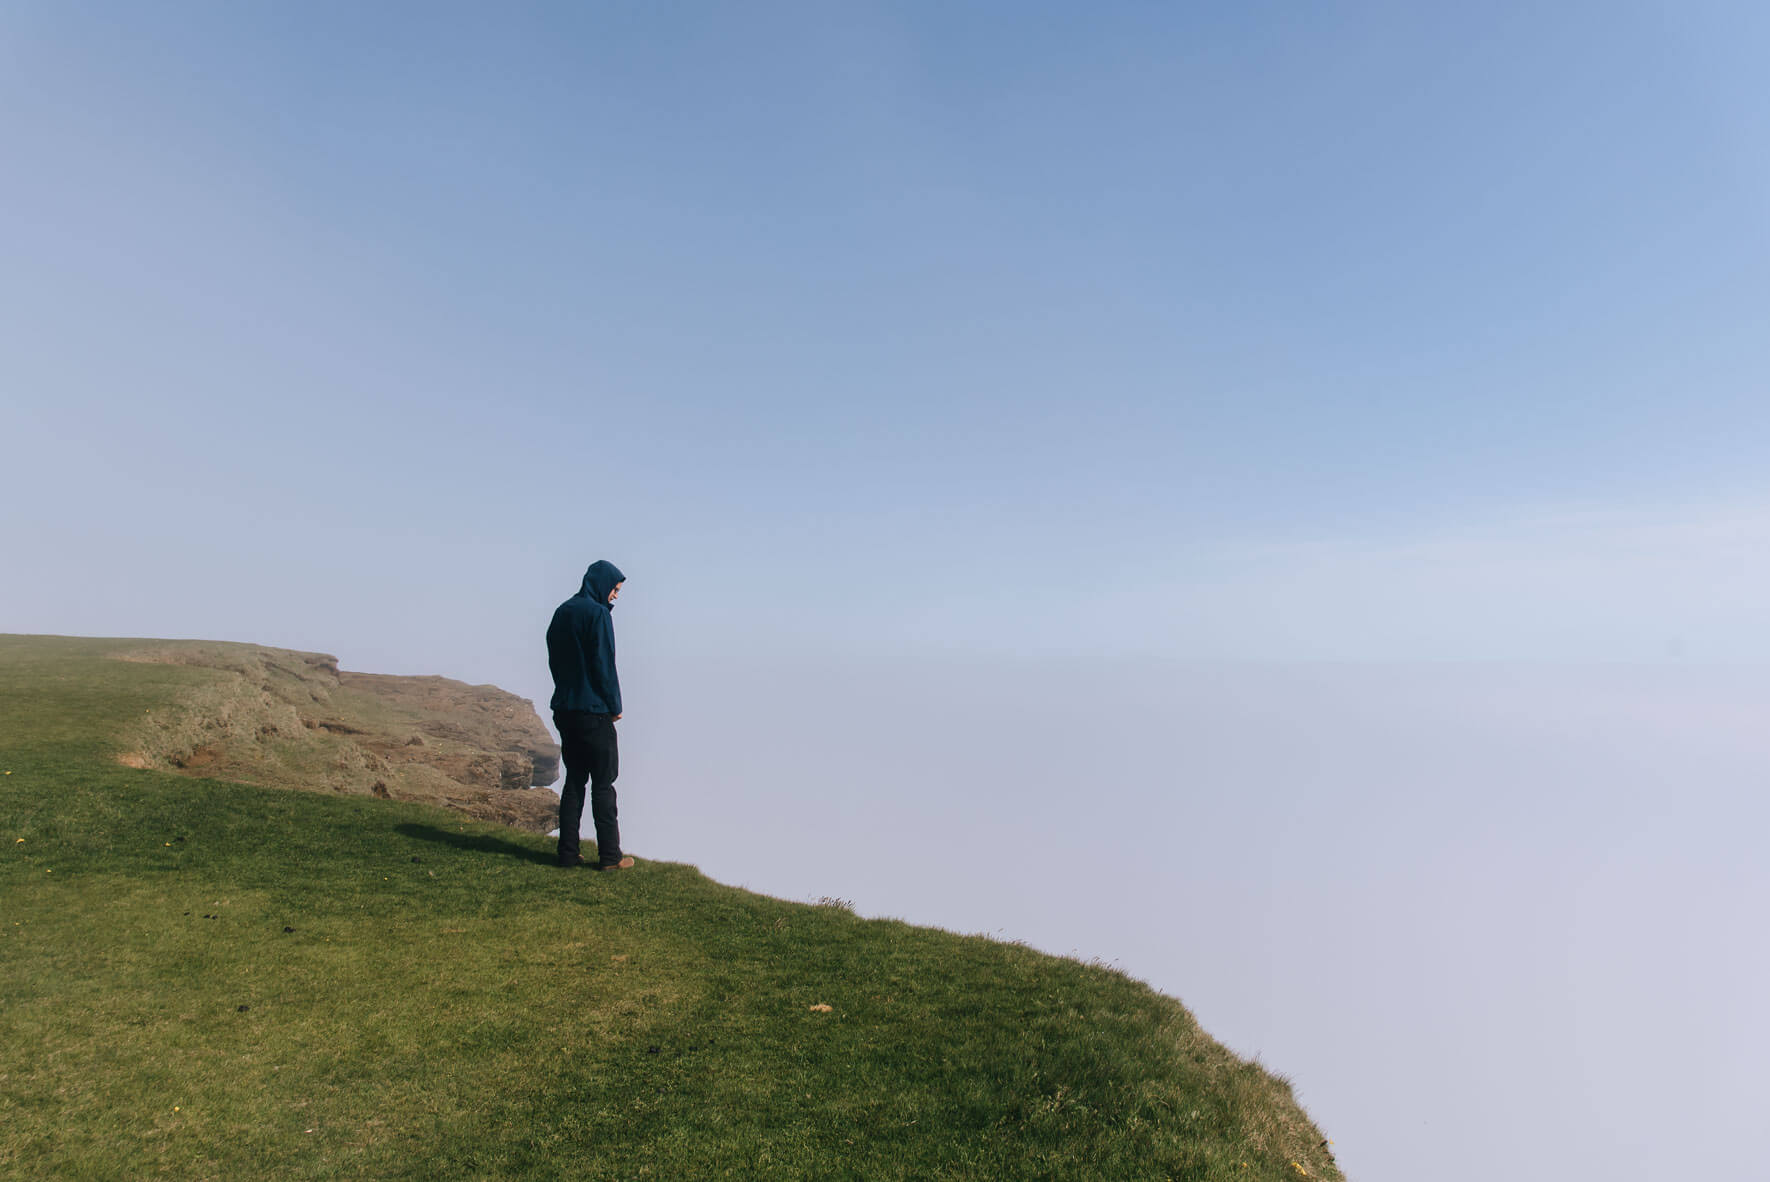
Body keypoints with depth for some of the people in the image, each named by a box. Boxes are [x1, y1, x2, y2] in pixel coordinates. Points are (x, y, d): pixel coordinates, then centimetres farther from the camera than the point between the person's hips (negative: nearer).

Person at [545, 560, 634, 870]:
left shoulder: (562, 612, 12)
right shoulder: (597, 614, -13)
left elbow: (554, 660, 16)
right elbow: (604, 664, -15)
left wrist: (568, 694, 17)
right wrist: (615, 706, -7)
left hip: (565, 710, 8)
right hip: (594, 712, -8)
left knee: (574, 781, 13)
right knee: (603, 785, -1)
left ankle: (568, 853, 14)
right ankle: (610, 856, 4)